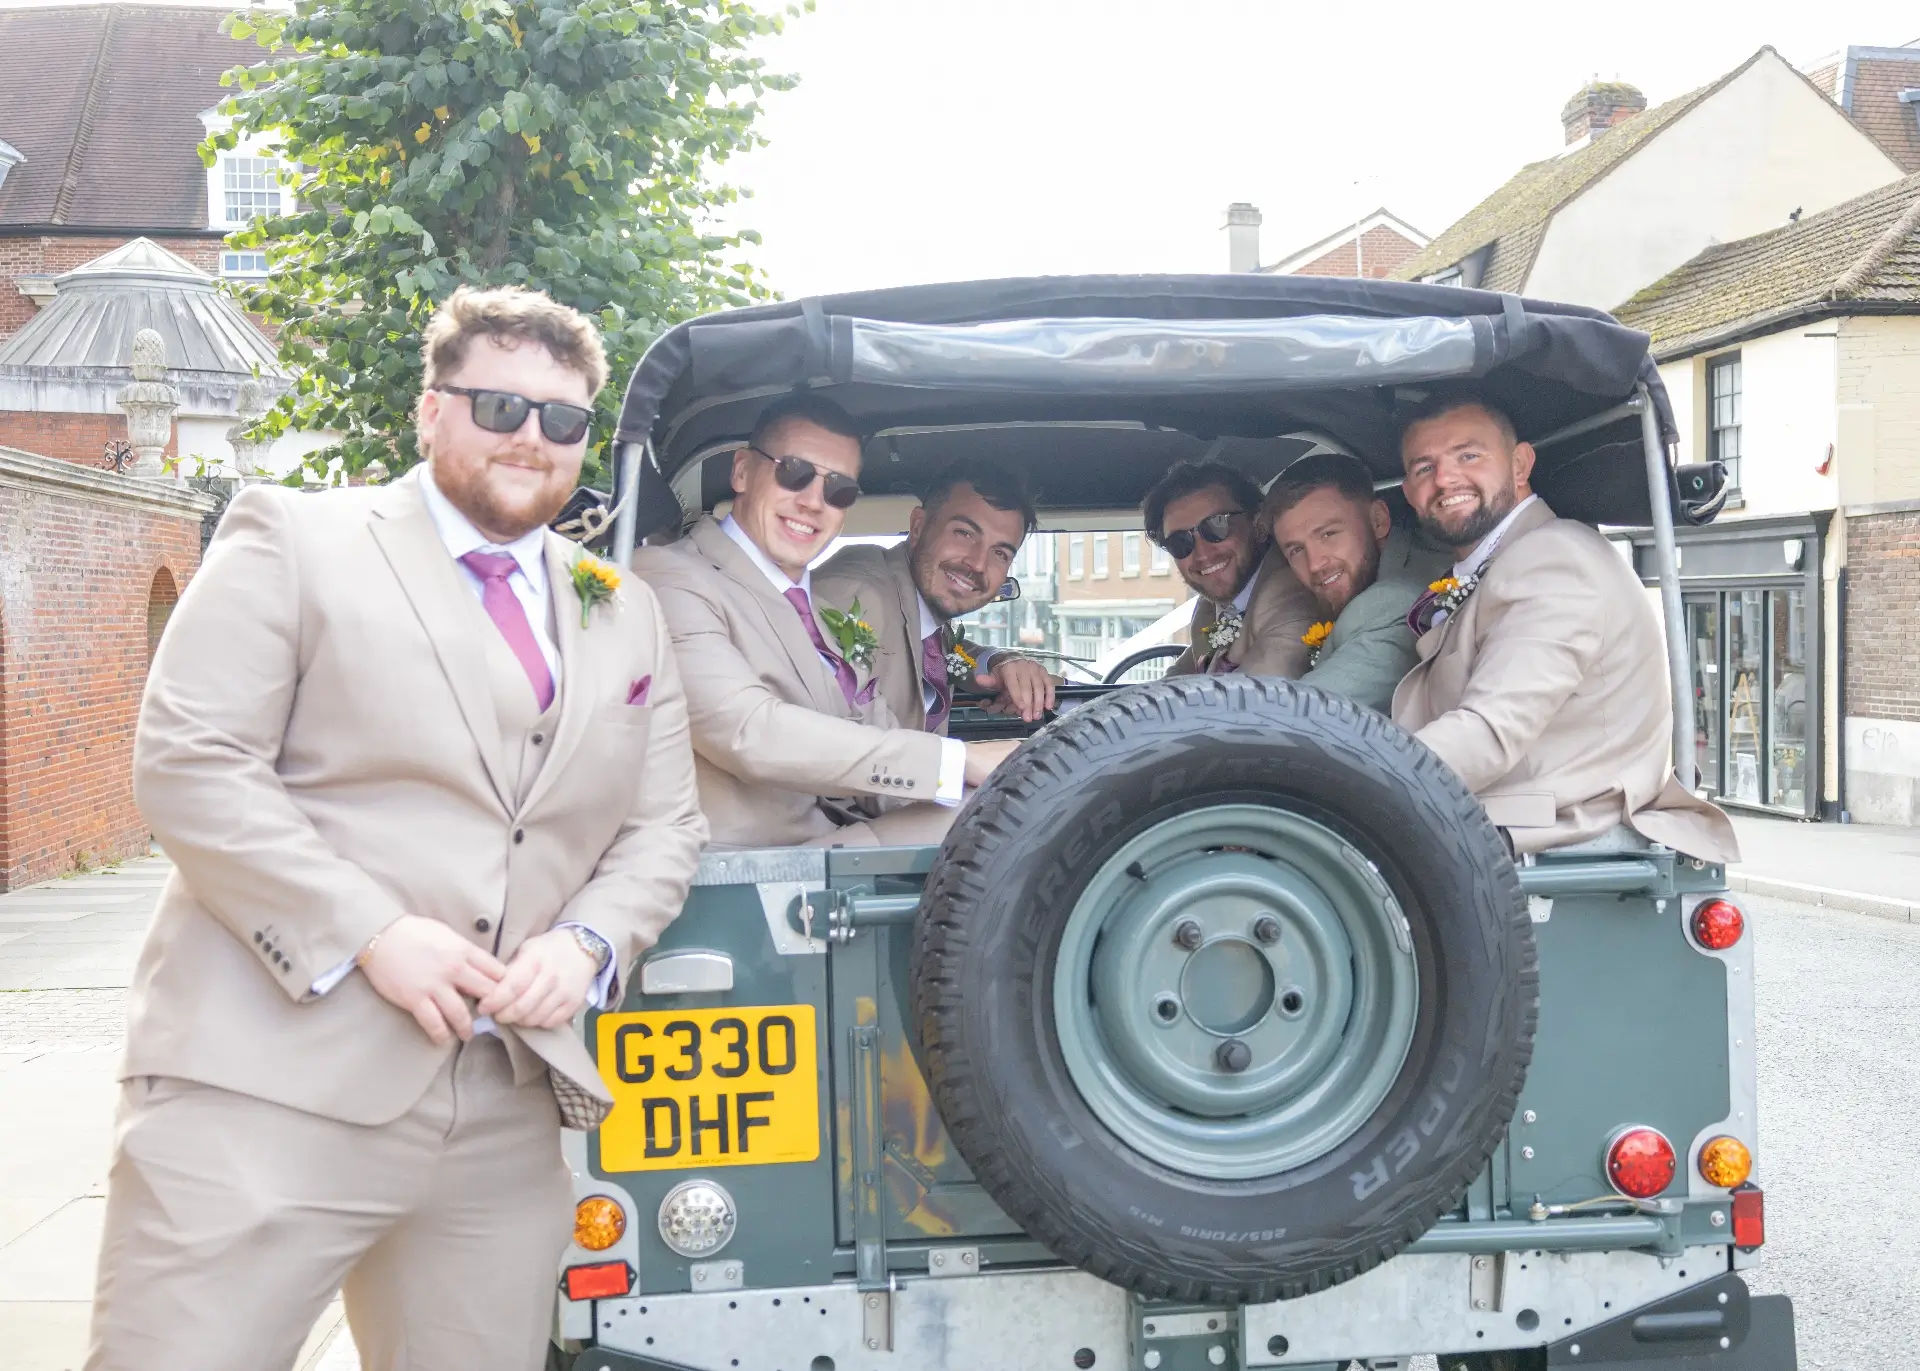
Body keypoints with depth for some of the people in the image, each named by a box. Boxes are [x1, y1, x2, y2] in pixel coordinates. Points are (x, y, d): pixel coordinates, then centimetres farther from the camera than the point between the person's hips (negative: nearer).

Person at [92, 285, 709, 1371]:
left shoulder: (628, 614, 17)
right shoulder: (294, 539, 3)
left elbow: (666, 826, 16)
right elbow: (189, 763, -6)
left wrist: (587, 941, -4)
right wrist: (368, 932, -15)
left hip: (508, 1120, 5)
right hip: (272, 1086, -4)